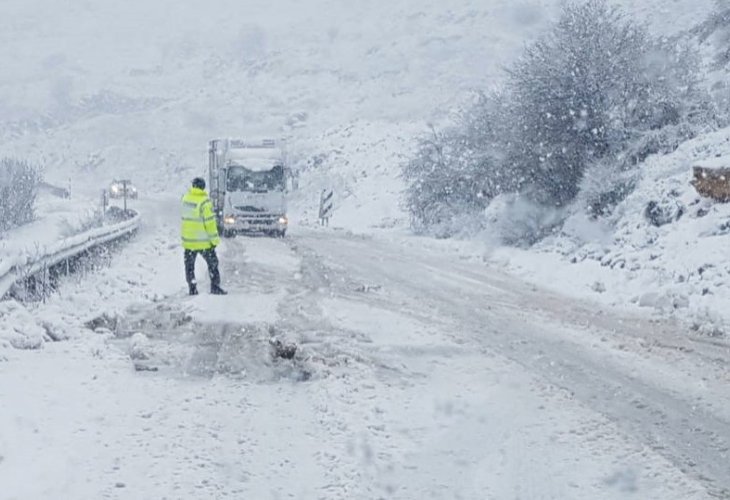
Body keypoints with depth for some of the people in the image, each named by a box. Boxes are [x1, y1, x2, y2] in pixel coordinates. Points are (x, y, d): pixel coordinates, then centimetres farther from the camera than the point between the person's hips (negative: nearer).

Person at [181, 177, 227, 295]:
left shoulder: (186, 198, -1)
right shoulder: (204, 202, -18)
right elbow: (209, 222, -17)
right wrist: (214, 239, -10)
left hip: (188, 239, 5)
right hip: (203, 240, -5)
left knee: (189, 265, 12)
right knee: (212, 263, 9)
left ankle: (192, 288, 11)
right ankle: (215, 287, 8)